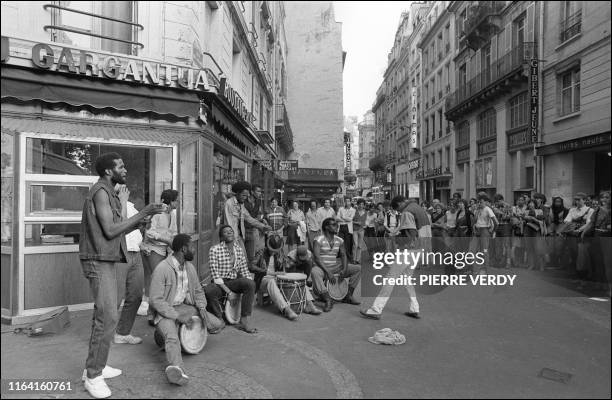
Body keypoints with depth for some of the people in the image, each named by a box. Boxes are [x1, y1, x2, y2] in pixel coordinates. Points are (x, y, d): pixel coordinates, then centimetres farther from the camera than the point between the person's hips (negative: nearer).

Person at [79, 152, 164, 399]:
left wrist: (138, 223, 5)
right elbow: (110, 230, -20)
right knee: (107, 317, -10)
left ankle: (97, 366, 25)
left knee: (104, 315, 14)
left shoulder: (109, 193, 17)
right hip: (98, 261, -10)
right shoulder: (100, 192, -13)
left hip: (107, 260, 10)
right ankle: (93, 376, 0)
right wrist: (143, 213, -18)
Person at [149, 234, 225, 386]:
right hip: (165, 311, -6)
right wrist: (177, 316, -24)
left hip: (185, 306, 7)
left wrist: (201, 308, -4)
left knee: (218, 325, -4)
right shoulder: (162, 269, -18)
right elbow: (155, 300, -19)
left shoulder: (190, 267, 5)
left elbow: (198, 291, 15)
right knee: (172, 338, -36)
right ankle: (177, 369, -57)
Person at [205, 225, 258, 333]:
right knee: (208, 291, -35)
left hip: (233, 282, 4)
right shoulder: (214, 249, -10)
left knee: (250, 284, -25)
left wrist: (252, 291, -6)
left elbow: (244, 271, 9)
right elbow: (215, 275, -14)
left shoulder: (239, 249, 6)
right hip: (219, 283, -3)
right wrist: (228, 291, -21)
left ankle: (244, 321, -20)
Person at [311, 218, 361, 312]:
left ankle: (348, 295, 2)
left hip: (335, 267, 6)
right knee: (314, 272, -40)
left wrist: (344, 269, -15)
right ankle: (328, 300, -31)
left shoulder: (339, 240, 7)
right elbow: (317, 258, -18)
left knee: (358, 269, -4)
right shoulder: (319, 240, -10)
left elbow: (343, 255, 4)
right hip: (322, 267, -5)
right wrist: (327, 272, -27)